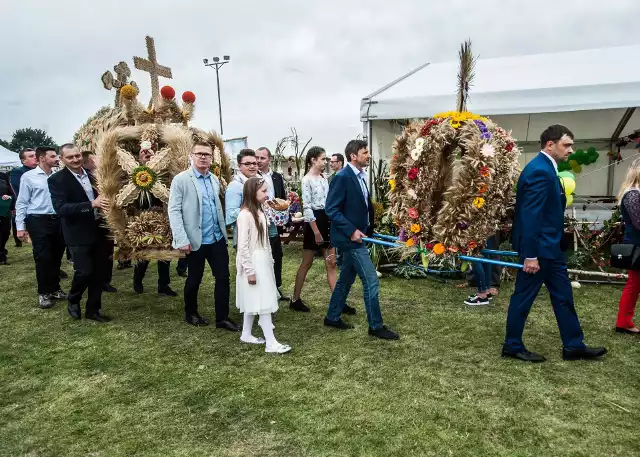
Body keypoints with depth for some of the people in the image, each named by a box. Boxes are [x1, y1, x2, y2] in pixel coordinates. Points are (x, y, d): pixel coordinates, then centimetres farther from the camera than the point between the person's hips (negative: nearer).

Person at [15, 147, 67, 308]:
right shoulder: (28, 177, -3)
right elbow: (22, 203, -2)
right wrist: (20, 227, -5)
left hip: (58, 220, 4)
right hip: (38, 221, -4)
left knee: (56, 256, 11)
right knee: (43, 258, 0)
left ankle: (55, 288, 27)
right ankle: (43, 293, 15)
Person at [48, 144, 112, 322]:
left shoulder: (92, 176, 8)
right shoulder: (56, 180, -9)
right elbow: (61, 208, -20)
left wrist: (105, 203, -4)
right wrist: (91, 204, -30)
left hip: (99, 231, 5)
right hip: (78, 235, -5)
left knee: (99, 273, 9)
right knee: (84, 272, -8)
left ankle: (93, 309, 24)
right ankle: (73, 300, 22)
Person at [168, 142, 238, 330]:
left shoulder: (215, 180, 9)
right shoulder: (181, 179, -8)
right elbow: (173, 211, -12)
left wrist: (223, 230, 12)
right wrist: (182, 240, -19)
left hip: (218, 238, 5)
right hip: (196, 240, -5)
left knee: (223, 277, 4)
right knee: (194, 279, 11)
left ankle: (222, 317, 15)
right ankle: (190, 313, 32)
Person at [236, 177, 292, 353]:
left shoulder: (260, 212, 10)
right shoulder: (245, 214, -18)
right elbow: (243, 246, -19)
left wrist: (269, 261, 16)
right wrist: (250, 270, -19)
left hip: (263, 262, 9)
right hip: (253, 263, -9)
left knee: (255, 302, 16)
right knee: (263, 302, -6)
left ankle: (246, 334, 28)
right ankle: (271, 343, 0)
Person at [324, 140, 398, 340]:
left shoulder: (360, 176, 11)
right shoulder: (342, 177, -16)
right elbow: (331, 209, -20)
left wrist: (368, 228, 9)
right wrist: (351, 231, -22)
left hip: (357, 235, 9)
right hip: (350, 236, -9)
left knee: (346, 278, 17)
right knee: (371, 280, -6)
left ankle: (332, 317, 30)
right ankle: (376, 326, 7)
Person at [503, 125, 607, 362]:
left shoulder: (545, 168, 13)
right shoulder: (539, 171, -19)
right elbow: (530, 216, -24)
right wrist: (530, 255, -25)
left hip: (550, 246, 11)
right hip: (539, 247, -11)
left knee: (563, 296, 16)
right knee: (523, 297, 2)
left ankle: (573, 346, 27)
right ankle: (512, 346, 16)